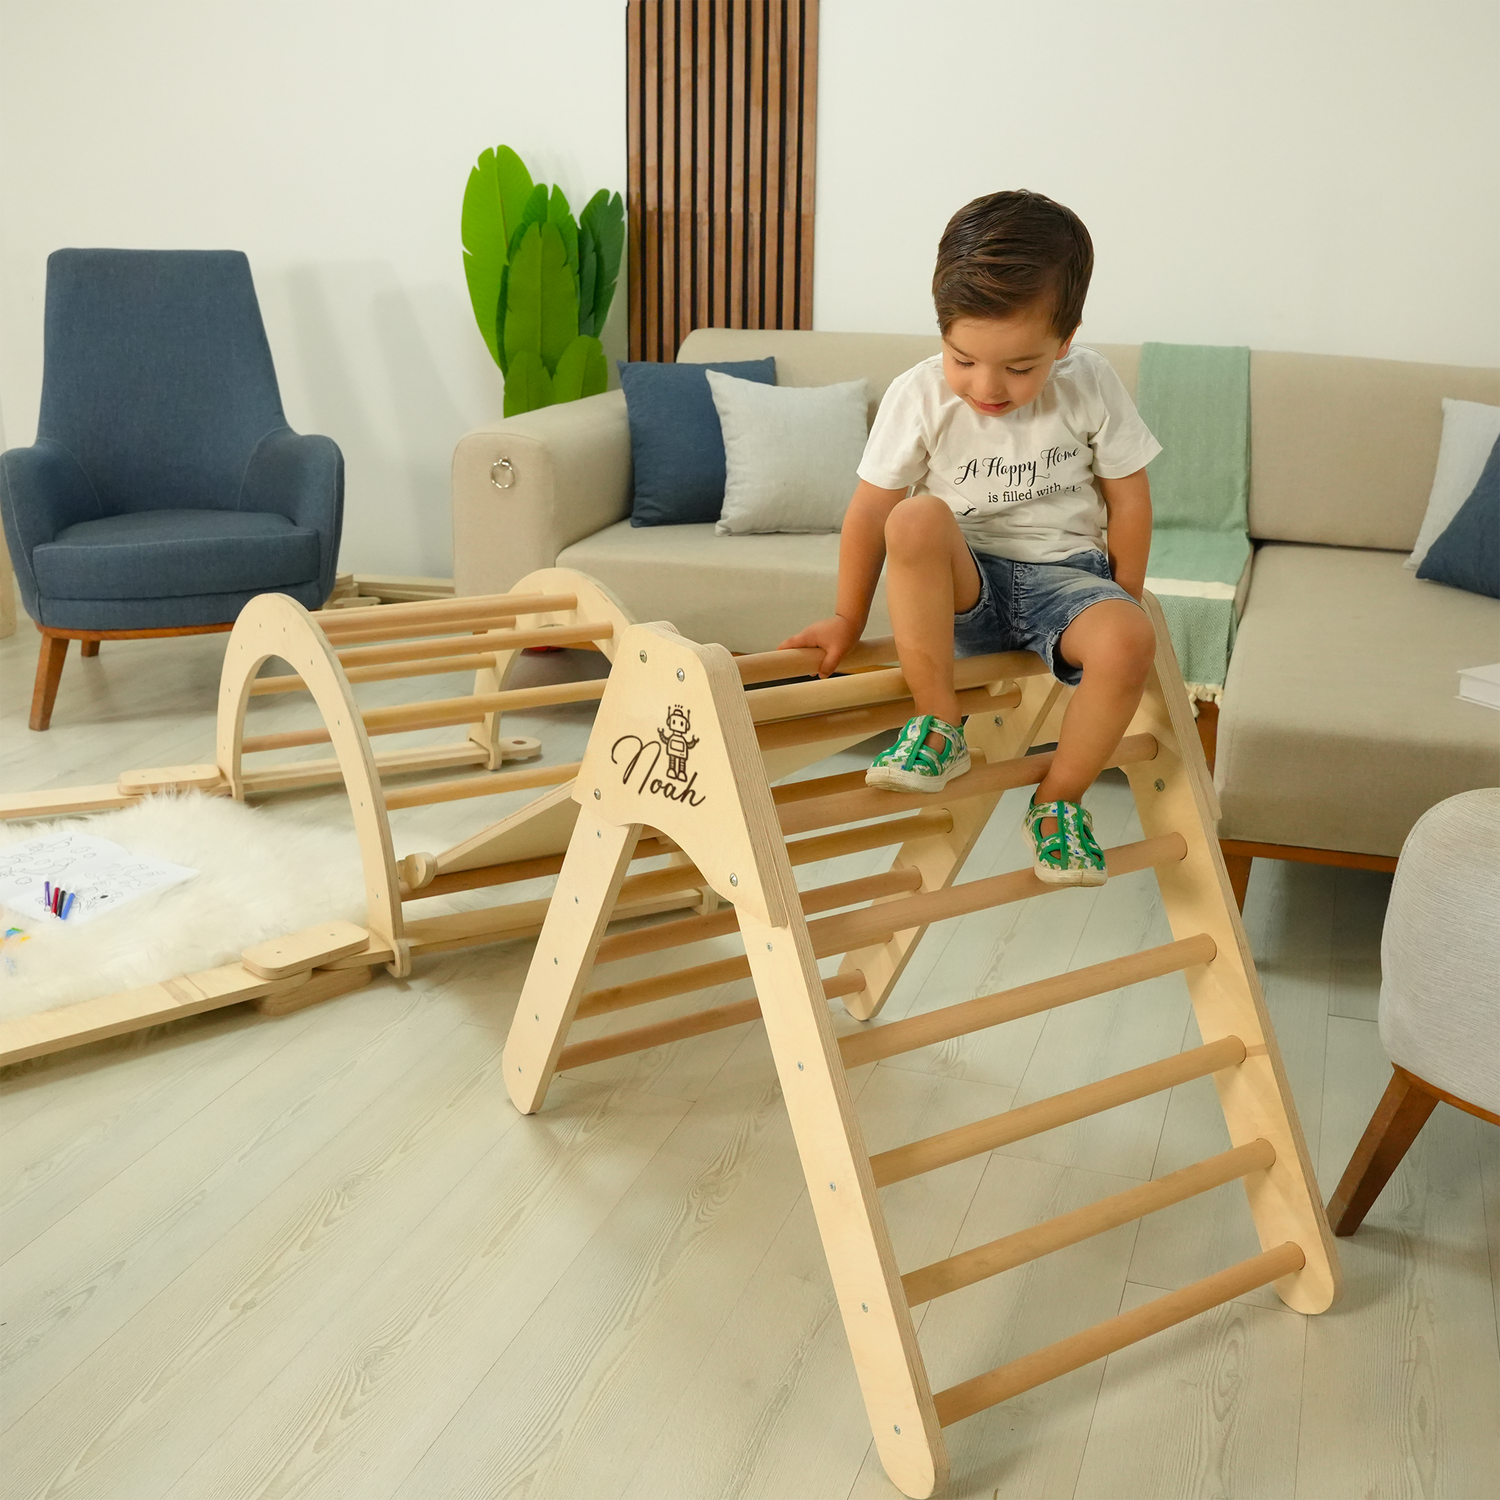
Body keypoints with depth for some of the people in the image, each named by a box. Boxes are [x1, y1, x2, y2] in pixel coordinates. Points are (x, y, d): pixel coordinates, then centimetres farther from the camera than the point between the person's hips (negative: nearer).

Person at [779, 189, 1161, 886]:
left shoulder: (1091, 386, -9)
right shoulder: (918, 396, -13)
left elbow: (1128, 499, 1)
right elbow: (869, 513, -7)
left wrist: (1121, 606, 1)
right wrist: (847, 619, -3)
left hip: (1065, 575, 1)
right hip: (963, 590, -1)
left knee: (1129, 640, -32)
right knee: (917, 519, -34)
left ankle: (1058, 800, -7)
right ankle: (939, 728, -22)